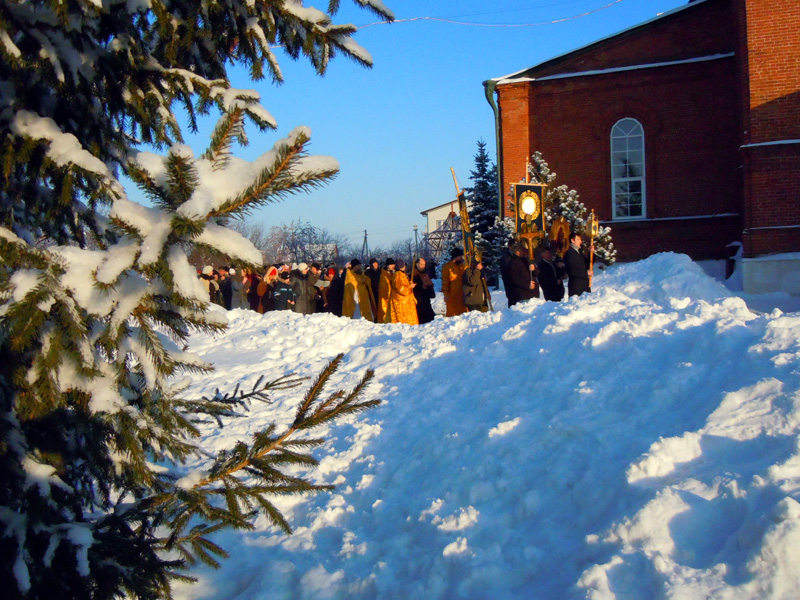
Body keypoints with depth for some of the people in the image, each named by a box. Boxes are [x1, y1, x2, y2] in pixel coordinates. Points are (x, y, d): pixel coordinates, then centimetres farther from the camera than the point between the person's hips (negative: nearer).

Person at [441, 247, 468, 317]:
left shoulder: (464, 266, 15)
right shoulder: (447, 267, 0)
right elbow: (445, 281, -2)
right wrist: (445, 293, -11)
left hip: (462, 294, 5)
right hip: (452, 295, -5)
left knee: (463, 312, 2)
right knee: (451, 313, -2)